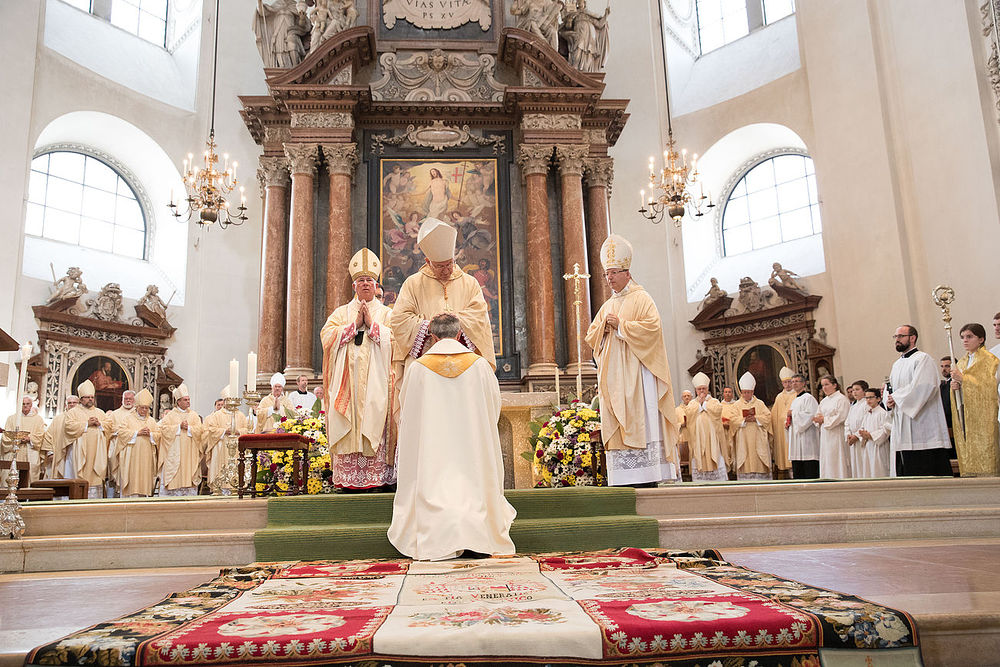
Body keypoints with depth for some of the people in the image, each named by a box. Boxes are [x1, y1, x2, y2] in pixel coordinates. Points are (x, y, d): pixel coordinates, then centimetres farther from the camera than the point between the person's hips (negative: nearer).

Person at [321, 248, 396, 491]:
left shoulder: (386, 313, 14)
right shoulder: (341, 313, 19)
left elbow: (395, 339, -1)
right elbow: (327, 336, 2)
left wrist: (371, 324, -6)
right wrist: (355, 324, -4)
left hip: (376, 381, -1)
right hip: (347, 380, 2)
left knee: (375, 424, -9)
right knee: (347, 427, -5)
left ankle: (376, 476, -8)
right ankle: (348, 478, -3)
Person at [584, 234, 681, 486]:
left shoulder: (641, 298, 2)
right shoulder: (607, 306, 22)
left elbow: (652, 326, -12)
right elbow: (591, 337, 19)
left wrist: (620, 326, -12)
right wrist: (603, 326, -1)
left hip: (635, 370, -6)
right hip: (612, 375, 7)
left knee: (640, 420, -11)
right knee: (617, 425, 0)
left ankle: (647, 475, -11)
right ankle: (624, 478, 0)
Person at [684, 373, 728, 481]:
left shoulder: (714, 401, 14)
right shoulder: (692, 403, 16)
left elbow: (717, 410, -8)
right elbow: (690, 412, -5)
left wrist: (704, 402, 1)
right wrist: (699, 402, -1)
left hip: (712, 437, -1)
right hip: (698, 438, 1)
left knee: (716, 460, -6)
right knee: (699, 460, -6)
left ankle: (718, 482, -6)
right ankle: (700, 481, -7)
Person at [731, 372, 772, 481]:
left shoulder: (759, 403, 11)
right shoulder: (737, 405, 9)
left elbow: (767, 416, 1)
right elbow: (733, 420, -1)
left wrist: (755, 418, -14)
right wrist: (744, 419, -16)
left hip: (758, 439, 1)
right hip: (743, 440, 0)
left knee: (759, 463, -2)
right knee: (745, 463, -4)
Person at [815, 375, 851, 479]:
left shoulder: (841, 399, -6)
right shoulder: (824, 401, 18)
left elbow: (841, 417, -14)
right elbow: (818, 415, 19)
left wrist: (824, 419, -9)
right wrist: (817, 418, -4)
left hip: (836, 435, -8)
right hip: (825, 436, 8)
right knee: (826, 465, 6)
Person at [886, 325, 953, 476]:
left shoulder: (922, 358, -6)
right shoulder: (897, 364, 20)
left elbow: (923, 386, -19)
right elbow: (890, 388, 24)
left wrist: (897, 397, -12)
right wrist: (889, 400, 2)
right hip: (902, 429, 8)